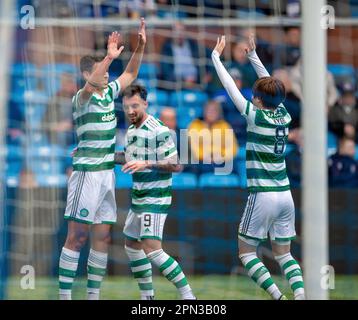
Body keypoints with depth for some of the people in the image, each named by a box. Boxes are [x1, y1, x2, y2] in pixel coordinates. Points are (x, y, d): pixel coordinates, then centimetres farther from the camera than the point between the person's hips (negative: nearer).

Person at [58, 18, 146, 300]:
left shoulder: (109, 93, 11)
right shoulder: (82, 98, -10)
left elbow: (130, 74, 22)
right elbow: (89, 87, -33)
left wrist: (140, 46, 8)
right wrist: (110, 57, -40)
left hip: (107, 174, 8)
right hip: (87, 173, -8)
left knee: (102, 237, 8)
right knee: (77, 236, -8)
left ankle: (93, 295, 12)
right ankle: (65, 295, -8)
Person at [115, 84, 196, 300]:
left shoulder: (159, 131, -19)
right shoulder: (132, 130, 9)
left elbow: (176, 165, -22)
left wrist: (147, 164, -32)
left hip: (155, 199, -10)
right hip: (139, 198, 10)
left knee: (151, 249, -18)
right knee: (132, 244, 16)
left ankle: (187, 295, -15)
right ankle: (147, 296, 27)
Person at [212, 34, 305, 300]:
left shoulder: (257, 116, -11)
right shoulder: (284, 115, 3)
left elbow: (231, 87, -5)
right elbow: (270, 85, 19)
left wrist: (216, 56, 5)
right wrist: (253, 55, 27)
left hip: (263, 196, -6)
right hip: (285, 195, 6)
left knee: (246, 251, 4)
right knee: (283, 253, 12)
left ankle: (278, 297, -13)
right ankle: (300, 293, -12)